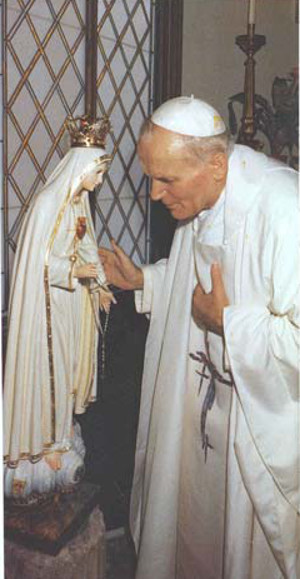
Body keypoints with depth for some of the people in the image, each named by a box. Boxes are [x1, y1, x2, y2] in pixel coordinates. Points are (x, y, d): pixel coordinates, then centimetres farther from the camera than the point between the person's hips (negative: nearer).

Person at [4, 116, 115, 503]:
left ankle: (61, 430, 33)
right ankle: (43, 445, 16)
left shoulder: (79, 199, 7)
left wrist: (99, 285, 10)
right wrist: (76, 272, -25)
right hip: (51, 300, -8)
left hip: (77, 296, 8)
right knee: (48, 366, 1)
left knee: (71, 363, 16)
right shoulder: (49, 202, -19)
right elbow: (37, 259, -19)